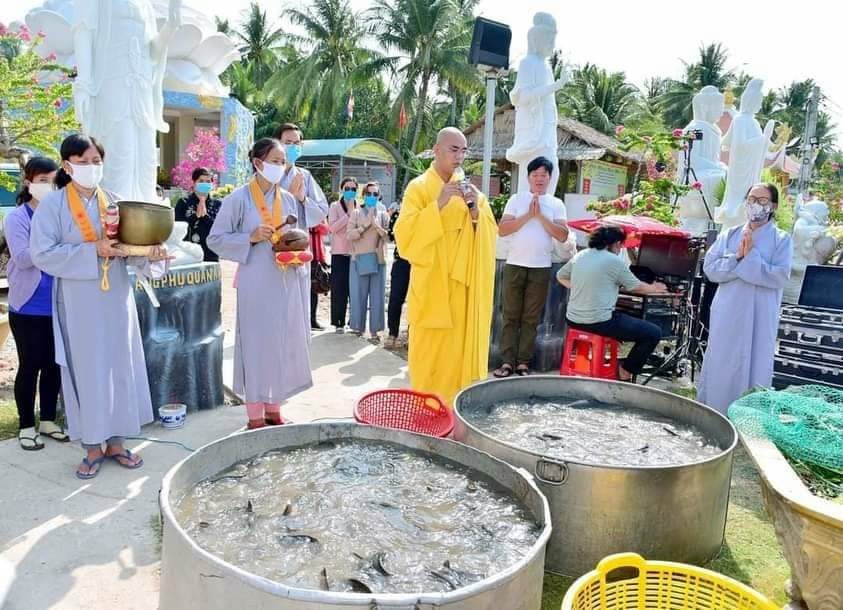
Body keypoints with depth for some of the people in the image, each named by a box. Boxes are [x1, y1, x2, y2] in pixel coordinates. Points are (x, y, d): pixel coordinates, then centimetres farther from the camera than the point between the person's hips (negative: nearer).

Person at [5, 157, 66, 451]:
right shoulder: (17, 217, -6)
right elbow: (22, 258, -18)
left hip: (58, 305, 4)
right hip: (28, 308, -4)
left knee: (53, 364, 12)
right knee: (30, 366, 5)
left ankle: (48, 420, 27)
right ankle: (26, 426, 20)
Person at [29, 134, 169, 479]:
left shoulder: (113, 202, 8)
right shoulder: (53, 205, -4)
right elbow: (42, 254, -11)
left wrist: (150, 255, -15)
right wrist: (93, 250, -19)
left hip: (116, 299, 4)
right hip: (79, 303, -4)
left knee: (120, 368, 7)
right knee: (87, 371, 2)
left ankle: (115, 442, 20)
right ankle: (93, 448, 15)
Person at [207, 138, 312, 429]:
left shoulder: (288, 199, 10)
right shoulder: (239, 198, -5)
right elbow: (215, 239, -5)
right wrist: (250, 237, -16)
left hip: (286, 282, 5)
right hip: (256, 283, -5)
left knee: (283, 344, 8)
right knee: (256, 344, 0)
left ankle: (273, 409, 22)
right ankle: (255, 416, 11)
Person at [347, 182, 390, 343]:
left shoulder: (383, 214, 12)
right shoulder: (356, 213, 8)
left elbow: (388, 236, 3)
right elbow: (350, 235, -3)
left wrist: (377, 226, -11)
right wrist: (365, 226, -12)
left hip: (378, 259, 1)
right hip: (359, 258, -1)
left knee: (377, 295, 0)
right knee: (359, 294, 1)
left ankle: (374, 330, 4)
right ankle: (358, 326, 12)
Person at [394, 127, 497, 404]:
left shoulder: (468, 188, 12)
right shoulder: (418, 188, -2)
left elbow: (491, 234, 6)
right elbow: (405, 235, -14)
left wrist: (475, 210, -12)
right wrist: (438, 205, -22)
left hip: (463, 283, 4)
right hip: (432, 283, -4)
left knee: (461, 346, 6)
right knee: (430, 350, -2)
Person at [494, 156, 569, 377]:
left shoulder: (556, 204, 8)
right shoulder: (516, 199, 5)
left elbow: (563, 235, -3)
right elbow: (502, 229, -5)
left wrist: (541, 216, -10)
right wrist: (528, 215, -12)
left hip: (541, 268, 1)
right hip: (514, 265, 0)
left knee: (531, 318, 4)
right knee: (511, 315, 1)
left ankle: (524, 362, 8)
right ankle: (507, 361, 4)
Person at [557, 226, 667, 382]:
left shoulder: (579, 256, 7)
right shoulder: (615, 261, -8)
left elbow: (561, 277, 22)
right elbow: (636, 287, 5)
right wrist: (653, 289, 24)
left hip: (573, 320, 8)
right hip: (600, 322, -8)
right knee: (654, 333, 4)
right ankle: (625, 372, 9)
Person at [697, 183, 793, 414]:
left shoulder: (781, 240, 1)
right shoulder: (729, 235, 8)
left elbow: (780, 276, -11)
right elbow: (710, 268, -1)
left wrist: (750, 257, -13)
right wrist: (737, 257, -13)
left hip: (759, 318, -2)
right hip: (727, 314, 3)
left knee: (752, 366, 0)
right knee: (719, 365, 8)